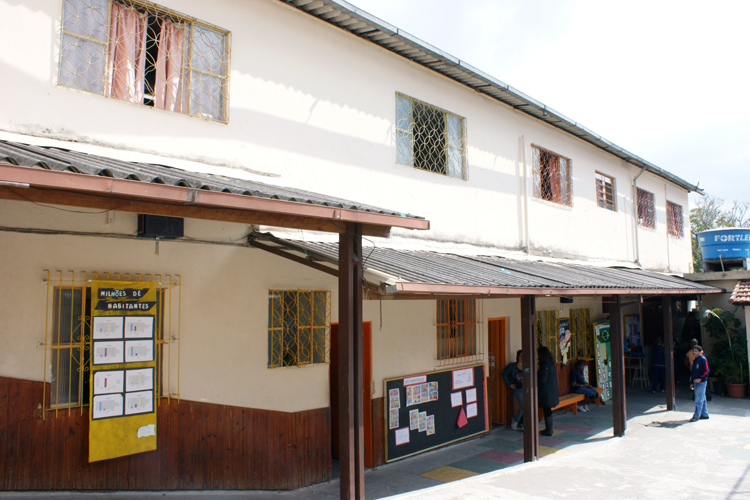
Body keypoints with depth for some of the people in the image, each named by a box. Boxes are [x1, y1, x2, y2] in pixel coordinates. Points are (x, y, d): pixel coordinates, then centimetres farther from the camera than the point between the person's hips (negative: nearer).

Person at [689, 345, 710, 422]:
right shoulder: (695, 360, 15)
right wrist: (692, 382, 19)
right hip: (696, 382, 8)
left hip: (701, 382, -8)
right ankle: (704, 414, 21)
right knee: (702, 398, 14)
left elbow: (707, 371, -13)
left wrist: (700, 378, -19)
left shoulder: (703, 359, -9)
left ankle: (696, 416, -7)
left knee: (699, 399, -7)